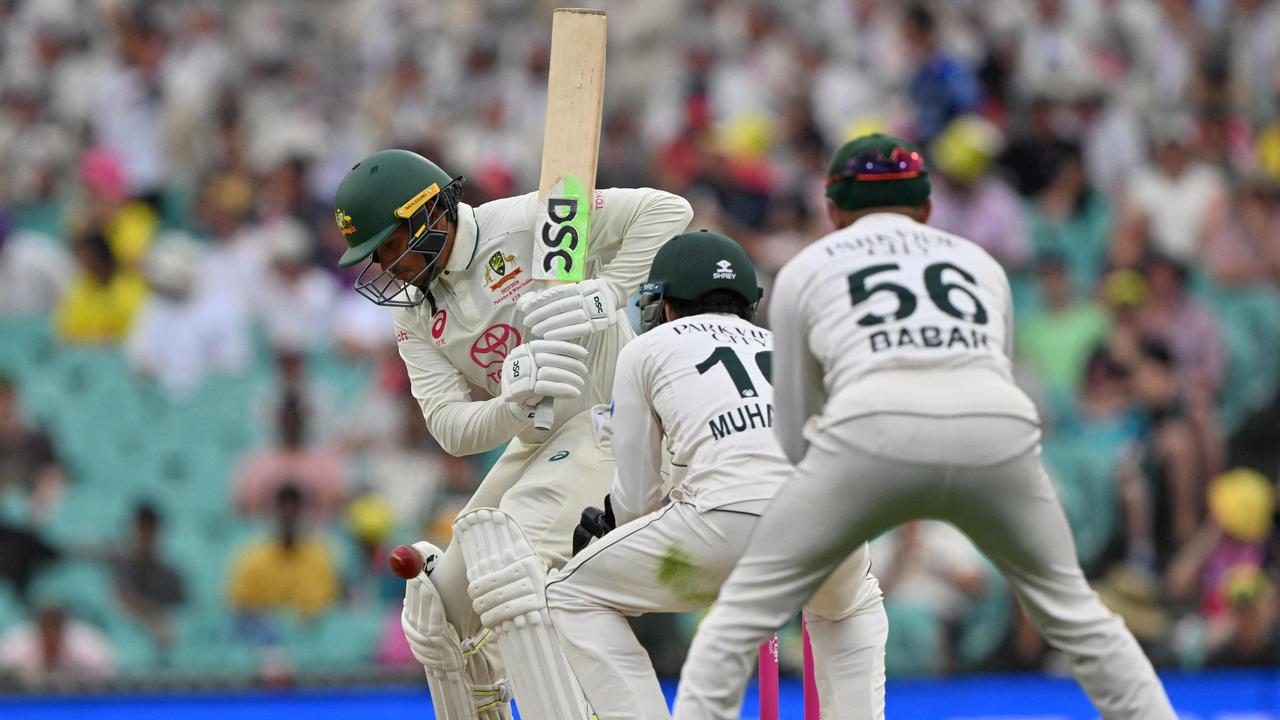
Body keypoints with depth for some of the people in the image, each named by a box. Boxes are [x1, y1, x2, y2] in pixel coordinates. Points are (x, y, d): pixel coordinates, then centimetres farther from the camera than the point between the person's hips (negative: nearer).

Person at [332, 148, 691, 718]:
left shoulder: (525, 224, -16)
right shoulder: (416, 316, 3)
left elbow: (666, 210, -20)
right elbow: (451, 429, -10)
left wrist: (606, 292, -30)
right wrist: (514, 404, -30)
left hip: (609, 418, -8)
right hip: (535, 443, 8)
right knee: (439, 604, 8)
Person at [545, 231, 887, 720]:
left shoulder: (647, 349, 22)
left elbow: (637, 498, 21)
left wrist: (612, 525, 46)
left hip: (729, 522, -5)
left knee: (573, 597, 16)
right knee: (851, 603, 39)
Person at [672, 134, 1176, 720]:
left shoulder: (806, 268, 26)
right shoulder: (981, 263, 33)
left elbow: (793, 436, 27)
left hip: (873, 432, -3)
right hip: (1001, 432, 3)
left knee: (745, 606, 8)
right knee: (1074, 612, 22)